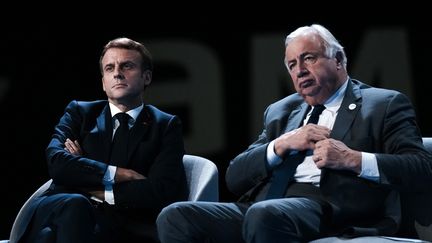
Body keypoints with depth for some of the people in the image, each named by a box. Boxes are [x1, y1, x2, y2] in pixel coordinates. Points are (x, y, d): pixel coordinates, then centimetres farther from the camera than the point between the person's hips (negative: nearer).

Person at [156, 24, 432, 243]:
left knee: (264, 214, -38)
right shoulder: (280, 112, 29)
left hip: (331, 210, -6)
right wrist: (281, 145, 2)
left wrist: (352, 158, -12)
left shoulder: (386, 104, 14)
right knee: (175, 216, -19)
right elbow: (235, 177, 20)